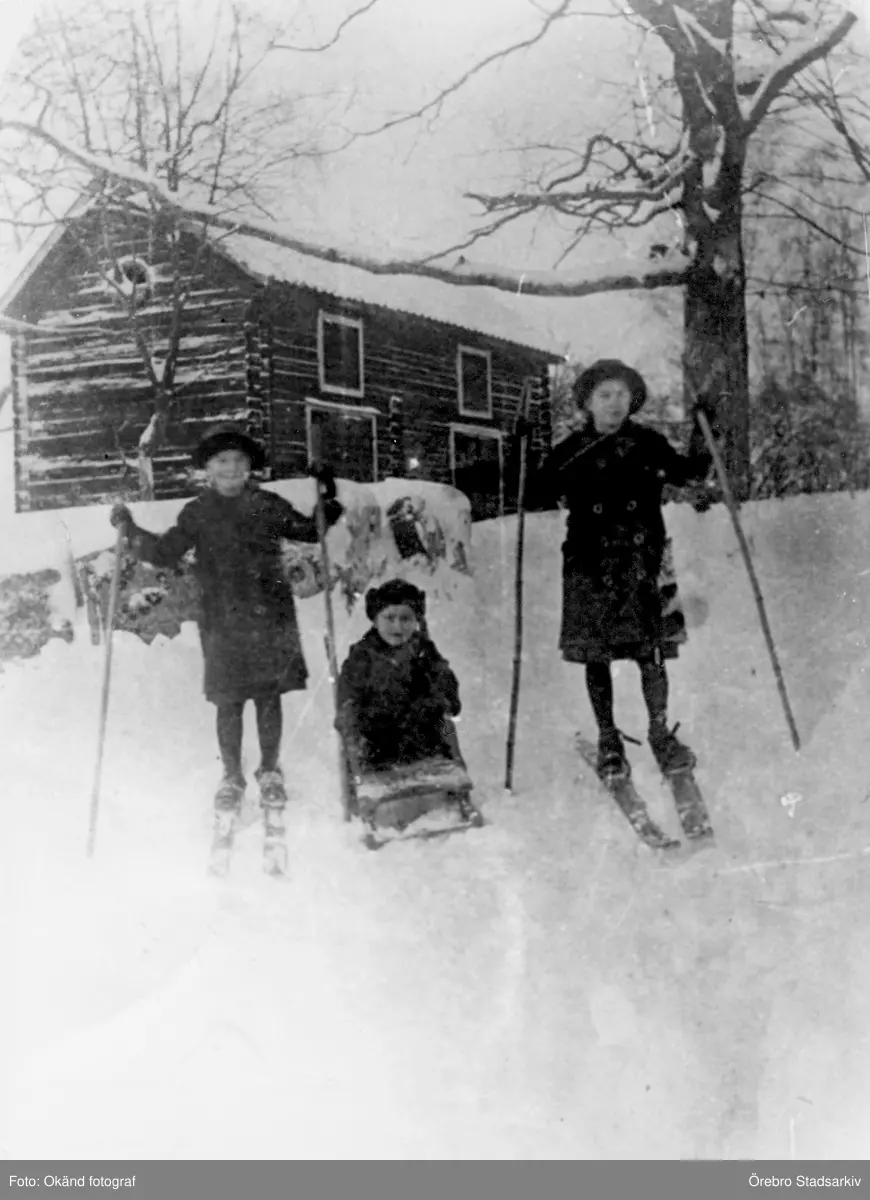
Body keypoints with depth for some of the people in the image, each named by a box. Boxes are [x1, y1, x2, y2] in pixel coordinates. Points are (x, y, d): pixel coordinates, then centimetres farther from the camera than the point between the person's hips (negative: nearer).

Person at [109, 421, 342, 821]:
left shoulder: (269, 506, 5)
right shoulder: (197, 514, 5)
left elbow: (309, 531, 12)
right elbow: (164, 552, 5)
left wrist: (327, 503, -3)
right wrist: (130, 531, -7)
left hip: (270, 619, 0)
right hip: (222, 622, 0)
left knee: (269, 697, 6)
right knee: (228, 702, 4)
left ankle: (270, 773, 23)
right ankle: (232, 777, 20)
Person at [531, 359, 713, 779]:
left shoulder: (648, 443, 6)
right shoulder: (572, 450, 4)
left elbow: (687, 472, 10)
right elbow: (541, 489, 5)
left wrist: (701, 436, -3)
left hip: (643, 558, 0)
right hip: (590, 563, 0)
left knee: (651, 651, -1)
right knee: (596, 655, 4)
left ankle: (661, 733, 16)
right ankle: (608, 740, 18)